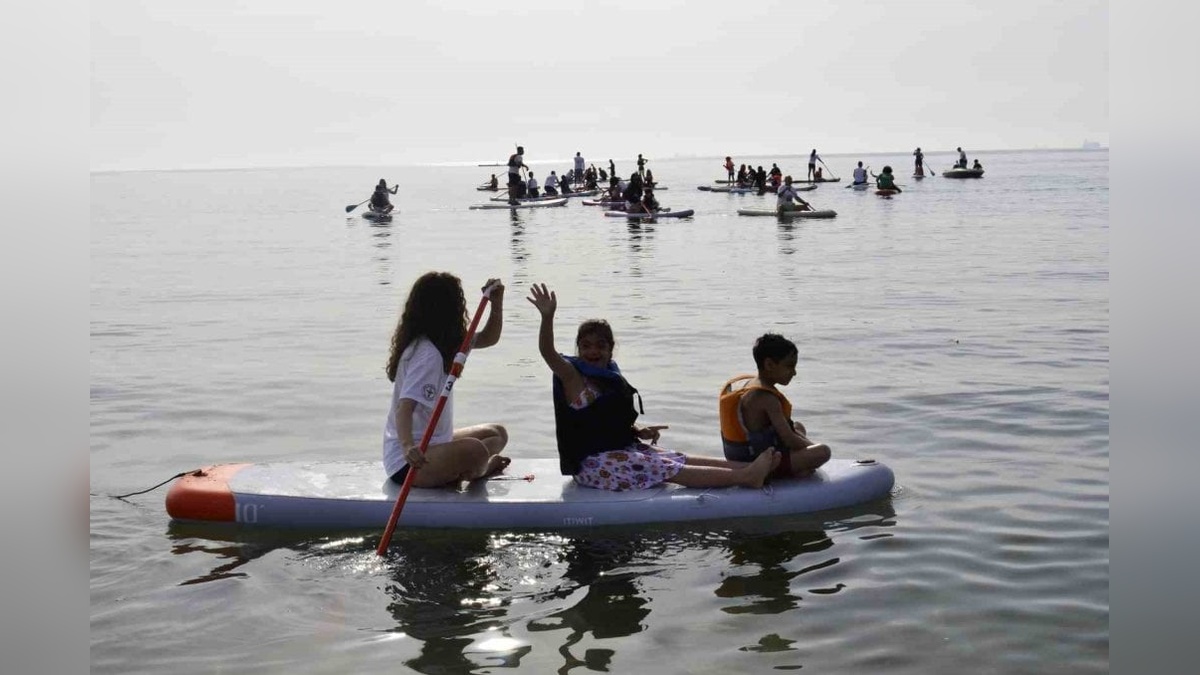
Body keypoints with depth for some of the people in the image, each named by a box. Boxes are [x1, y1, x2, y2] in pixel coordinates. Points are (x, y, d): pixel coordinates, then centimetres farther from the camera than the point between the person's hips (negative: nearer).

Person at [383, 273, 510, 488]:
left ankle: (465, 470, -3)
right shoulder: (426, 353, -23)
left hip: (432, 443, 11)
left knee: (497, 434, 20)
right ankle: (473, 472, -3)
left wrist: (496, 303, 1)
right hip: (409, 461, -11)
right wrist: (408, 447, -51)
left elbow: (487, 339, 19)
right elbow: (405, 407, -33)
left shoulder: (444, 342, 8)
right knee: (474, 450, -35)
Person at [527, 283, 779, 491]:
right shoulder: (572, 376, -11)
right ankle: (744, 477, -24)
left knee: (681, 459, -4)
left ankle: (747, 467, -11)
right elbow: (547, 352, -30)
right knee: (670, 470, -17)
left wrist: (639, 431, 2)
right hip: (594, 463, -9)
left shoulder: (612, 378, 13)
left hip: (621, 448, 9)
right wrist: (547, 317, -47)